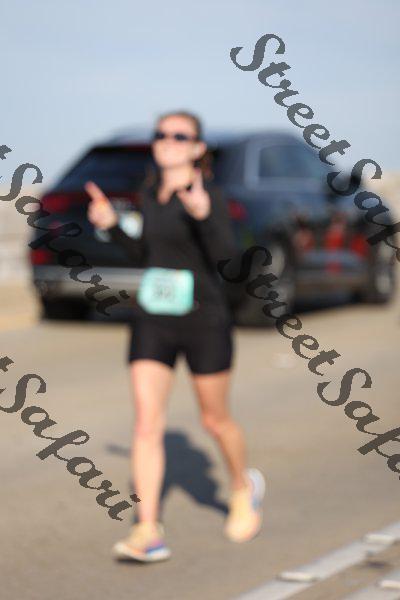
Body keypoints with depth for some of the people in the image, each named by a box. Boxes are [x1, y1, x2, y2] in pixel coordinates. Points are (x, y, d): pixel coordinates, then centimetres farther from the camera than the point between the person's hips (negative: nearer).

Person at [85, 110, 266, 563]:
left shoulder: (208, 193, -10)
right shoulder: (151, 194, 8)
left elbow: (225, 253, -24)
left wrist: (203, 213, -39)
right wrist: (111, 226, 8)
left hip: (204, 321, -5)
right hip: (151, 322, 5)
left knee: (215, 420, 12)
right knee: (146, 424, -7)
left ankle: (244, 489, 41)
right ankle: (148, 534, -9)